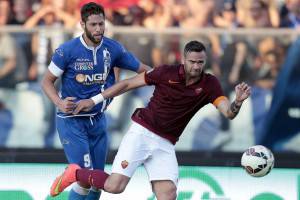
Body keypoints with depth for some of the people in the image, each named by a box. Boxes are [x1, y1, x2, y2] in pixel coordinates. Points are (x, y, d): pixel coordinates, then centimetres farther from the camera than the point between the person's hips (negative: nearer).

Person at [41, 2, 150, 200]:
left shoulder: (113, 49, -5)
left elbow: (143, 69, 4)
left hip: (98, 120, 5)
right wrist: (60, 103, -24)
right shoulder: (67, 50, -15)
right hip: (72, 121, -5)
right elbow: (47, 81, -6)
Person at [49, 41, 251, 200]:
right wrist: (95, 100, 2)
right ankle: (75, 173, 11)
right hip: (142, 132, -3)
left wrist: (238, 101, -38)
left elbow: (229, 113, -15)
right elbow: (128, 83, 0)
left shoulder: (209, 84, -4)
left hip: (165, 144, 3)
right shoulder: (167, 73, -10)